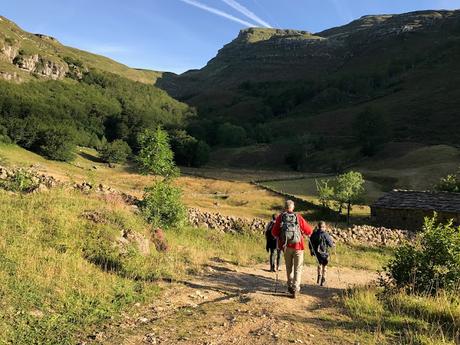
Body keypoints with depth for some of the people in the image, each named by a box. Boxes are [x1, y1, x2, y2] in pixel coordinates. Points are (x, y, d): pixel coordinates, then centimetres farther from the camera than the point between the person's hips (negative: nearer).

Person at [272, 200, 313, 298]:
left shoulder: (280, 217, -2)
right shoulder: (298, 217, -5)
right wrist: (303, 233, 21)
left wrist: (279, 237, 20)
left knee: (289, 267, 19)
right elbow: (309, 231, -1)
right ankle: (295, 289, -4)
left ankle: (290, 286, 26)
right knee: (298, 268, 5)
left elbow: (274, 232, -1)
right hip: (298, 246, -2)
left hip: (286, 246, 2)